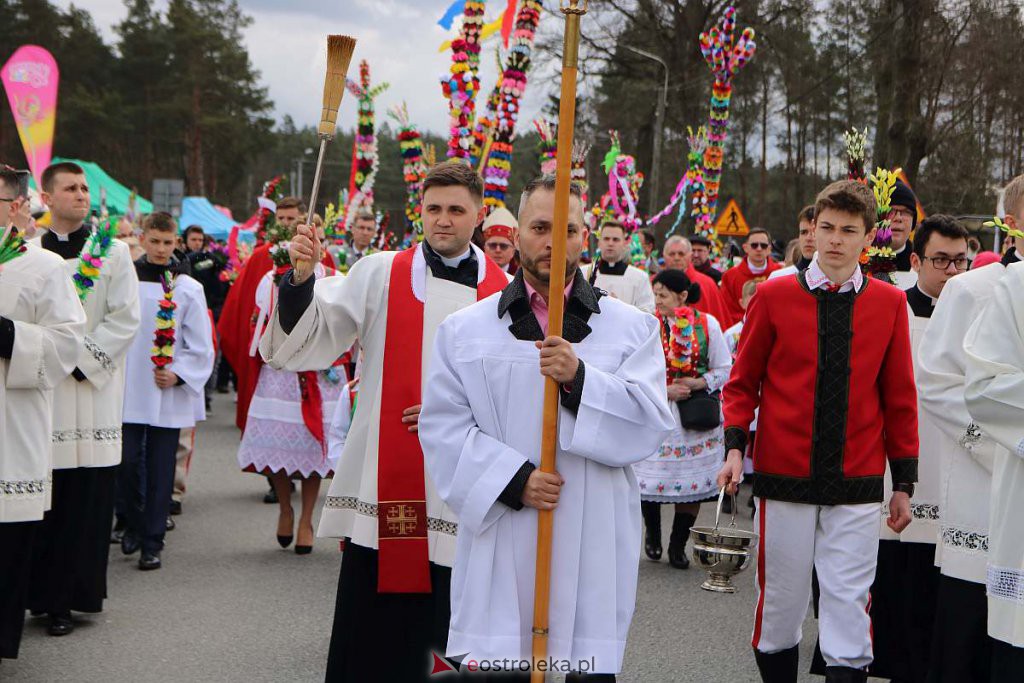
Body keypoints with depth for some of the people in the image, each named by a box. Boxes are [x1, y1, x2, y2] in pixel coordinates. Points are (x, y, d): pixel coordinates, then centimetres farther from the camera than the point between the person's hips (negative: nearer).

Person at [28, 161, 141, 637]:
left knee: (84, 500, -2)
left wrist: (80, 360, -10)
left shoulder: (113, 253, 5)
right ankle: (36, 593, 12)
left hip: (89, 390, -1)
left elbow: (126, 318, -2)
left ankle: (66, 600, 5)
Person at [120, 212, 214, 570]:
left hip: (169, 394, -1)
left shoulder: (188, 288, 1)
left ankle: (152, 543, 10)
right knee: (128, 462, 0)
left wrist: (178, 374, -9)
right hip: (128, 389, 1)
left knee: (159, 470, 2)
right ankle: (134, 524, 26)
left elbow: (201, 346, 2)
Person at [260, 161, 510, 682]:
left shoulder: (504, 291, 5)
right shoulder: (380, 273, 5)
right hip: (385, 478, 0)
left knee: (458, 634, 7)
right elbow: (308, 341, 1)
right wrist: (300, 278, -14)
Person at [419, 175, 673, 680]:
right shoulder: (465, 330, 8)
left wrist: (580, 378, -18)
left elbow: (650, 423, -3)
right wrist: (513, 480, -11)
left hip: (594, 549, 0)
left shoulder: (632, 327, 8)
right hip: (500, 546, 0)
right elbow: (442, 428, 1)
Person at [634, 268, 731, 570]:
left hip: (696, 417, 0)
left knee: (693, 484, 2)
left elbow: (724, 369, 5)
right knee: (650, 482, -1)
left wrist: (697, 383, -10)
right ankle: (652, 536, 25)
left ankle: (678, 545, 17)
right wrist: (665, 391, -12)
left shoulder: (707, 324, 1)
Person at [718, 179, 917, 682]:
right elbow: (743, 382, 7)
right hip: (783, 476, 0)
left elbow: (899, 398, 8)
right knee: (781, 601, 9)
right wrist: (735, 447, -7)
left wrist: (904, 482, 7)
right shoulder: (774, 296, 0)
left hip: (857, 485, 0)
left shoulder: (889, 304, 3)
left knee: (849, 605, -1)